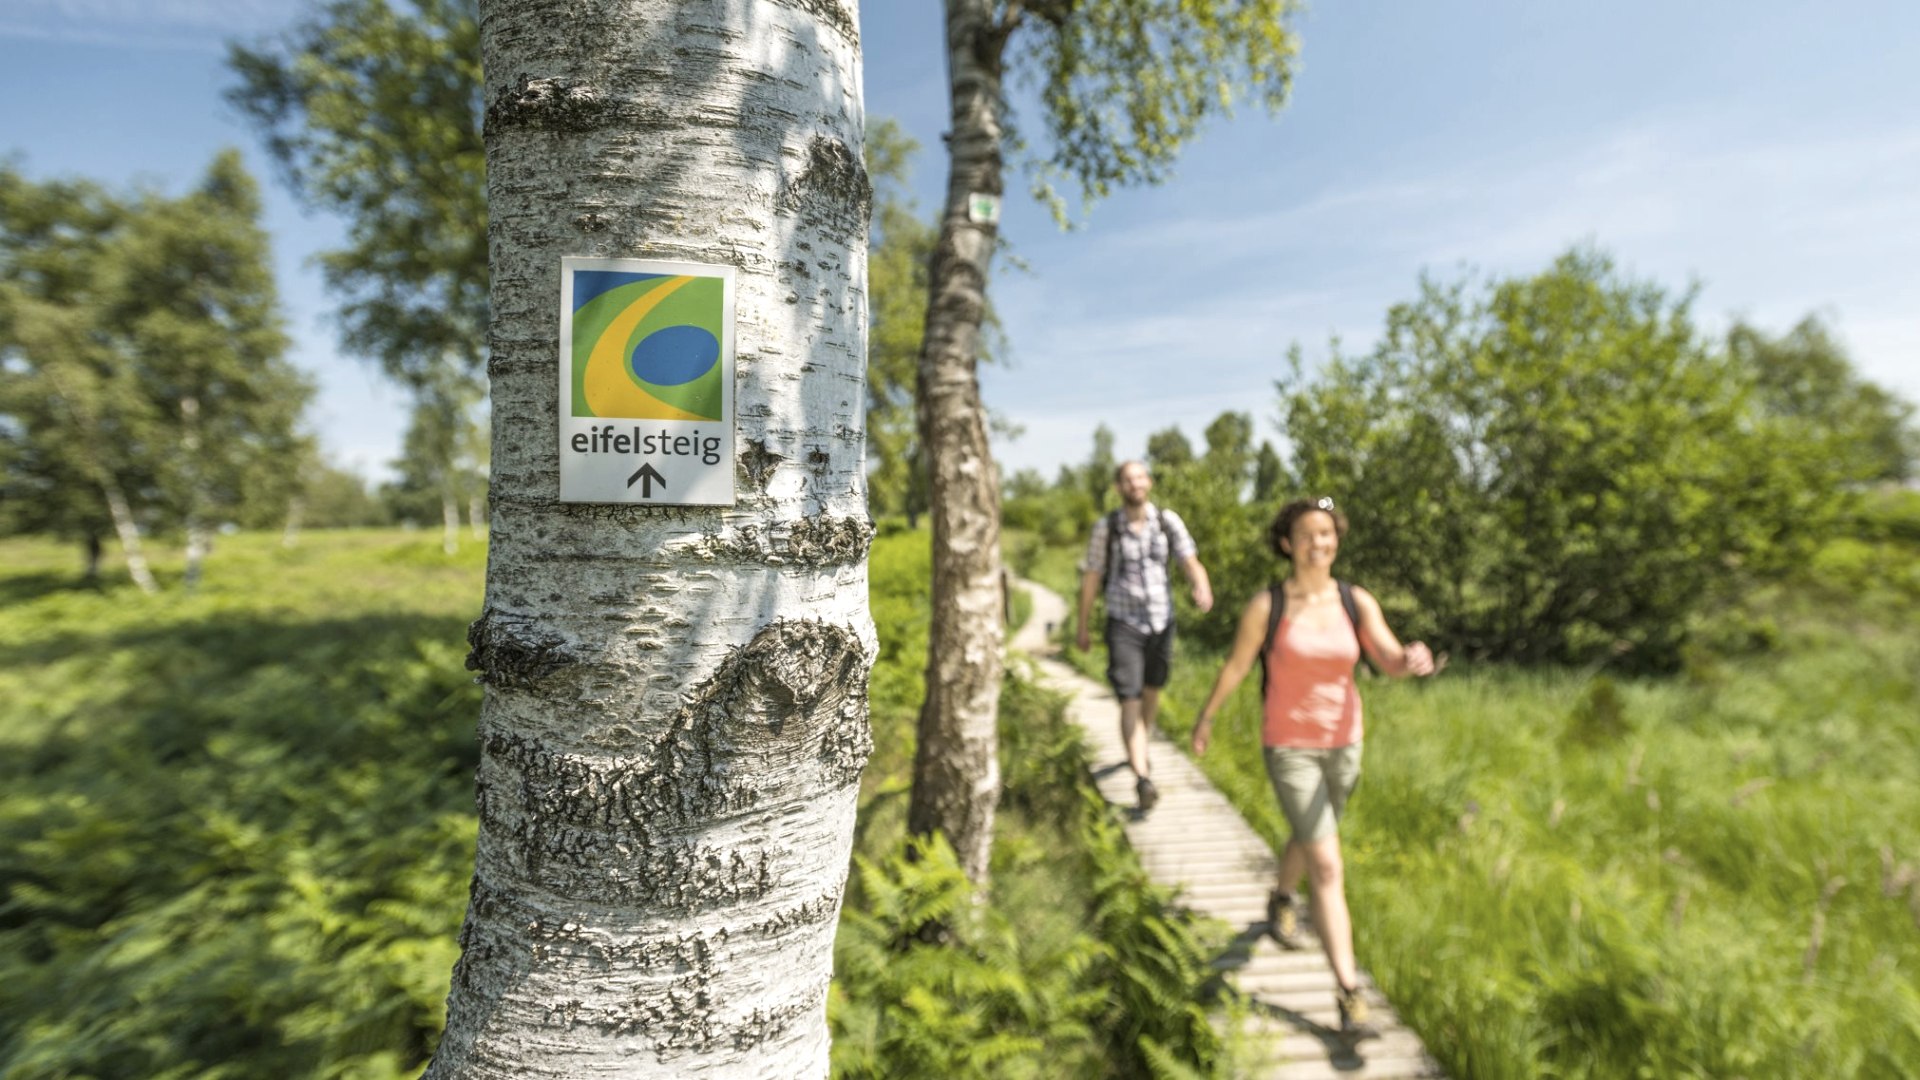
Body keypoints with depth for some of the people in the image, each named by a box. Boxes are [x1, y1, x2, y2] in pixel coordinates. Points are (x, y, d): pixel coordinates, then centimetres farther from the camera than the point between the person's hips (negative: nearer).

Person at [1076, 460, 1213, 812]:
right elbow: (1091, 578, -2)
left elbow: (1192, 563, -12)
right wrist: (1082, 628, 2)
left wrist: (1203, 590, -35)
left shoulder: (1169, 521, -5)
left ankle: (1139, 749, 46)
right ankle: (1143, 779, -19)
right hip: (1123, 624, -3)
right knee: (1130, 701, -13)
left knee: (1151, 692, 20)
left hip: (1161, 621, 3)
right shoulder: (1106, 526, -9)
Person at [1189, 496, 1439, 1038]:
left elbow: (1389, 661, -14)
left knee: (1309, 839, 26)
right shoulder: (1266, 605, -15)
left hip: (1343, 743, 4)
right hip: (1288, 747, -4)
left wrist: (1414, 661, -38)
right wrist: (1206, 717, 6)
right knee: (1327, 867, -8)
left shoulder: (1357, 601, -5)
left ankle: (1280, 899, 56)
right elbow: (1236, 665, -4)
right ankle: (1348, 991, 4)